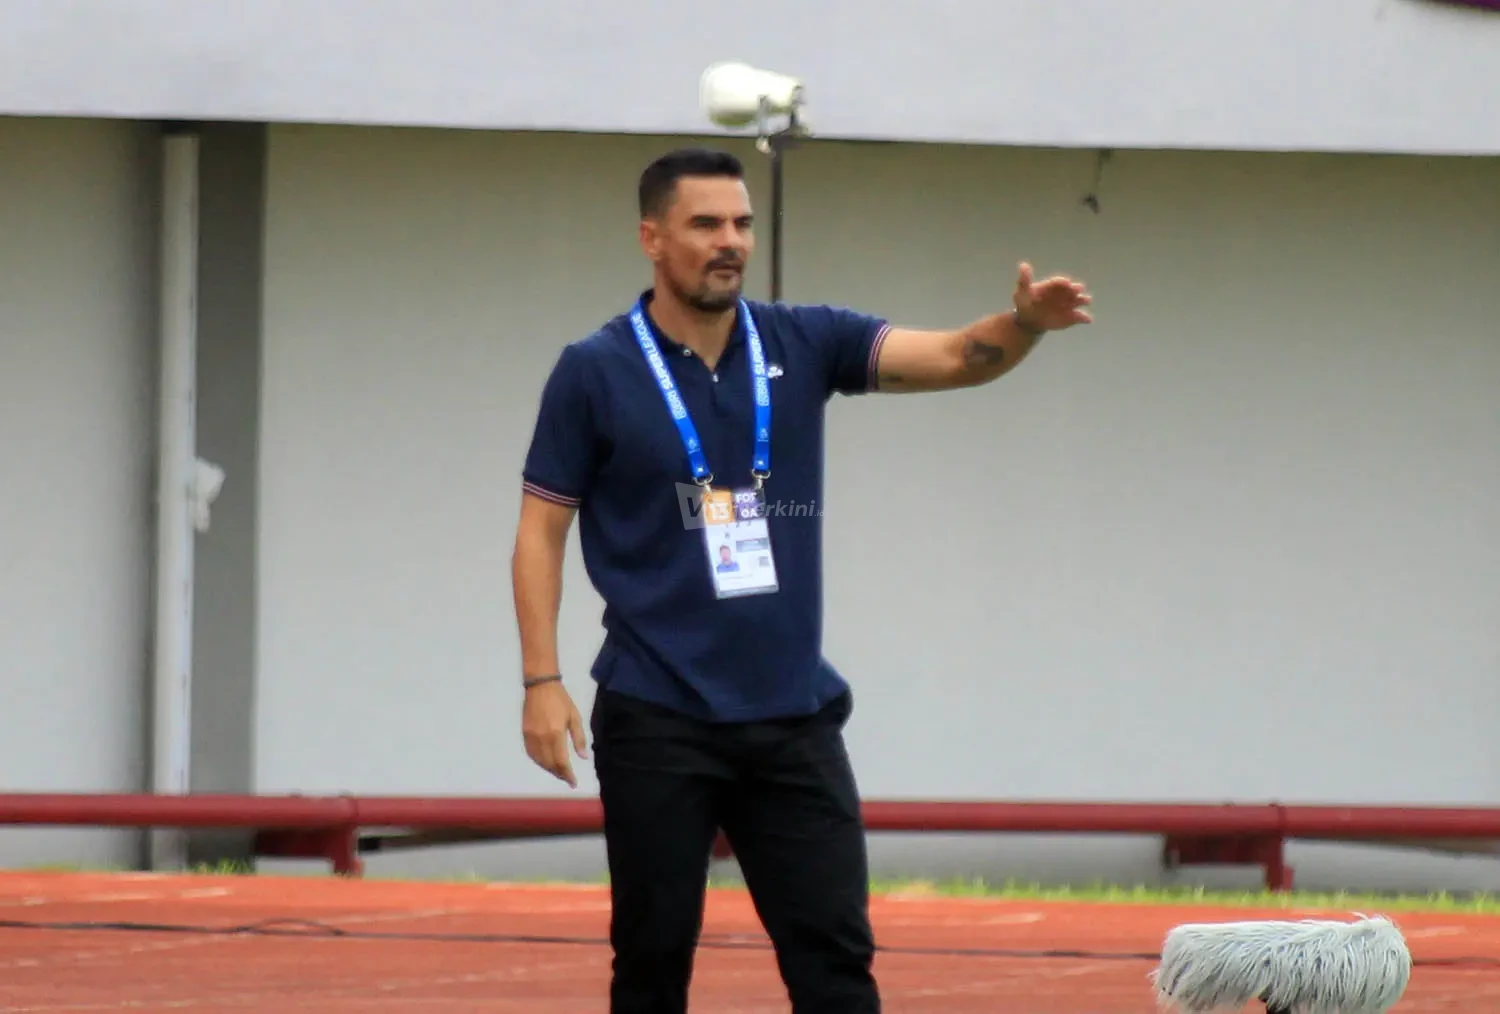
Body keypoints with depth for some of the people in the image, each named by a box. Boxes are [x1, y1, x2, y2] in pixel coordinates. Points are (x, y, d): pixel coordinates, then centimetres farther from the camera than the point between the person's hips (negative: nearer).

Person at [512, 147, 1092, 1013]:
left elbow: (954, 358, -5)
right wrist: (542, 681, -8)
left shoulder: (804, 344, 4)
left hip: (795, 716, 3)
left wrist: (1026, 322, -27)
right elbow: (541, 531, 0)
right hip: (657, 721, -3)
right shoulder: (594, 373, -3)